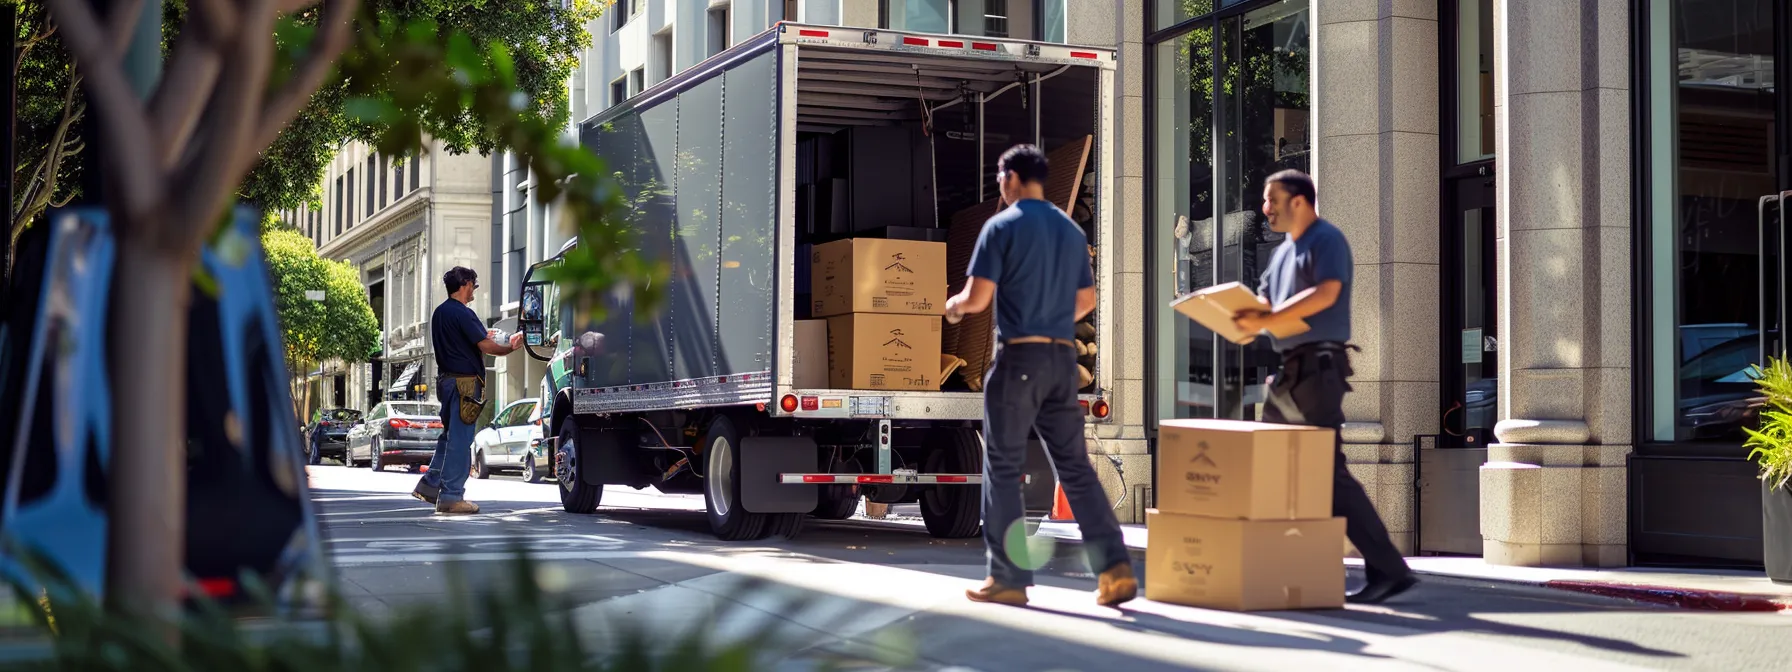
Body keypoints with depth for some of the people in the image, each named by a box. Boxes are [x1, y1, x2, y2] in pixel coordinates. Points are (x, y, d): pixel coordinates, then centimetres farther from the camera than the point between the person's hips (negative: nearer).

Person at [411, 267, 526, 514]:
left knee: (450, 435, 19)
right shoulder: (463, 314, -15)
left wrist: (482, 337, 22)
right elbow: (487, 347, -18)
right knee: (459, 440, -6)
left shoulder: (439, 313, 14)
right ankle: (451, 496, -5)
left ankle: (430, 485, 19)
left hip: (446, 380, 9)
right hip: (464, 381, -9)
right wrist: (512, 347, -4)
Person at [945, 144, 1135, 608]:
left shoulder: (1002, 227, -6)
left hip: (1018, 358, -5)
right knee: (1075, 466, 7)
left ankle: (1009, 578, 5)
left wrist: (954, 306, 11)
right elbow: (1086, 301, 19)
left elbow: (978, 298, -11)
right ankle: (1115, 567, -3)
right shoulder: (1072, 231, 13)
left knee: (1003, 469, 3)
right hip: (1063, 359, 6)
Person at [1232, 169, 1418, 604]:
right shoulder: (1283, 251, 22)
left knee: (1327, 470, -13)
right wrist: (1247, 317, -3)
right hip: (1291, 368, 10)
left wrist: (1265, 321, -23)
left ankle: (1388, 568, -12)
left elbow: (1326, 293, -21)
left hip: (1318, 367, -10)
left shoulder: (1326, 240, -7)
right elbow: (1266, 301, 20)